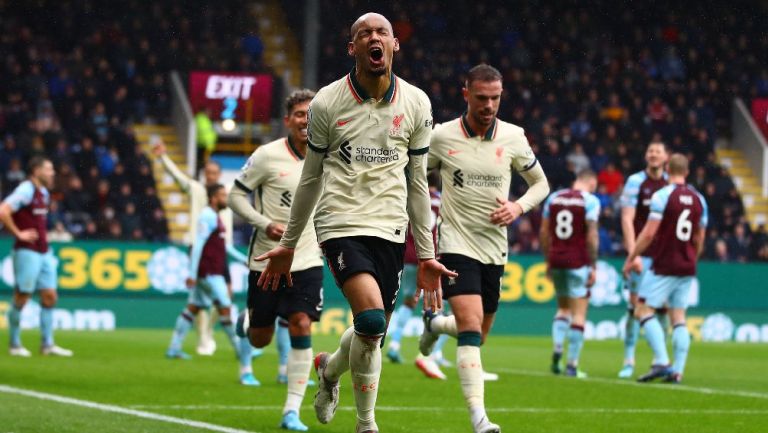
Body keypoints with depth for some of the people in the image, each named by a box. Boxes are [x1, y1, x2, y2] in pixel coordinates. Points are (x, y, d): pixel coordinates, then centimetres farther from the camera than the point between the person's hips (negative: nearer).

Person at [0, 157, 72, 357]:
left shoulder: (43, 192, 15)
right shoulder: (26, 190, -13)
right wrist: (18, 233, -18)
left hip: (43, 253, 9)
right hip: (27, 252, -9)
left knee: (50, 296, 4)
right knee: (21, 298, -3)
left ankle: (48, 344, 8)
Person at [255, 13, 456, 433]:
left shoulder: (416, 104, 5)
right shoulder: (326, 103, -2)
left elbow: (417, 184, 12)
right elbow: (311, 177, 9)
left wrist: (426, 255, 11)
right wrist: (287, 244, 13)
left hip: (391, 229, 3)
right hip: (341, 223, -3)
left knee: (373, 333, 5)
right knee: (371, 320, -22)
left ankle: (329, 369, 40)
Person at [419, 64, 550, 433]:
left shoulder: (513, 137, -1)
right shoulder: (442, 136, -5)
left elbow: (541, 183, 11)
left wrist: (518, 207, -8)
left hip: (494, 248, 4)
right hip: (456, 245, -4)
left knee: (478, 335, 15)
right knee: (471, 326, -21)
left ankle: (434, 324, 50)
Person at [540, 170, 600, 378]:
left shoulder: (554, 197, 9)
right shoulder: (590, 201, -6)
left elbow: (544, 232, 11)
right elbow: (591, 236, -12)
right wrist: (593, 266, -7)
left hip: (556, 259, 5)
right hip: (578, 262, -5)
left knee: (563, 307, 21)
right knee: (579, 313, 2)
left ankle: (557, 348, -1)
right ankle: (572, 364, -1)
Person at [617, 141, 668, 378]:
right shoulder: (635, 181, -3)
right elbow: (627, 220, -7)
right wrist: (633, 254, -16)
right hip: (642, 255, -3)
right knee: (636, 305, -4)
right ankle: (629, 360, 3)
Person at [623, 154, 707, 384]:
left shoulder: (662, 195, -11)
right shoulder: (699, 199, 9)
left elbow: (649, 233, -14)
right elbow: (699, 239, 14)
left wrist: (631, 257, -5)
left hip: (664, 267, -6)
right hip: (687, 268, 6)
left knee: (644, 310, -1)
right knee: (678, 317, 9)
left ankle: (661, 362, -16)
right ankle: (677, 371, 1)